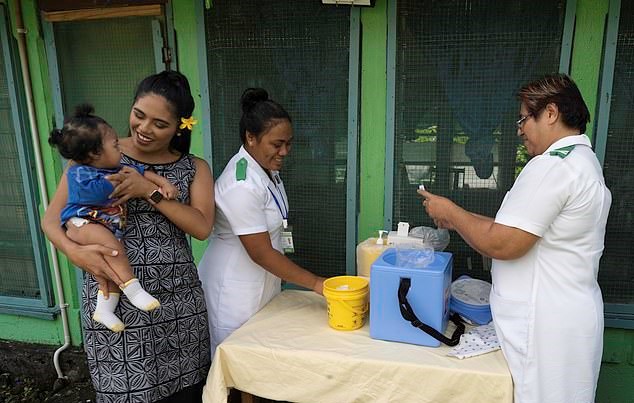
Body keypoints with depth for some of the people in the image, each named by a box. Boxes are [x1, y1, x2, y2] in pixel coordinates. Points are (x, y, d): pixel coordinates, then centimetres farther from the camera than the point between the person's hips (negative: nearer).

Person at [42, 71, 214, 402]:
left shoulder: (194, 168, 6)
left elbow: (202, 227, -8)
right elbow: (51, 219, 2)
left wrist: (149, 190, -15)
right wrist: (75, 252, -18)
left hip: (178, 299, 2)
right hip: (116, 296, -1)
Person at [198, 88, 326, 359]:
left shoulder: (267, 167, 1)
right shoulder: (241, 185, -27)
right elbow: (261, 253, -25)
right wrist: (316, 284, -22)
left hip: (263, 280, 8)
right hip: (235, 289, -8)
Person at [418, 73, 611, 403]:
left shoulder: (551, 166, -21)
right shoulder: (584, 161, 14)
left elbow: (502, 244, -24)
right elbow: (523, 228, 14)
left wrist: (450, 212, -9)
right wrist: (459, 220, 10)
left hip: (545, 324, -10)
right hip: (571, 314, 10)